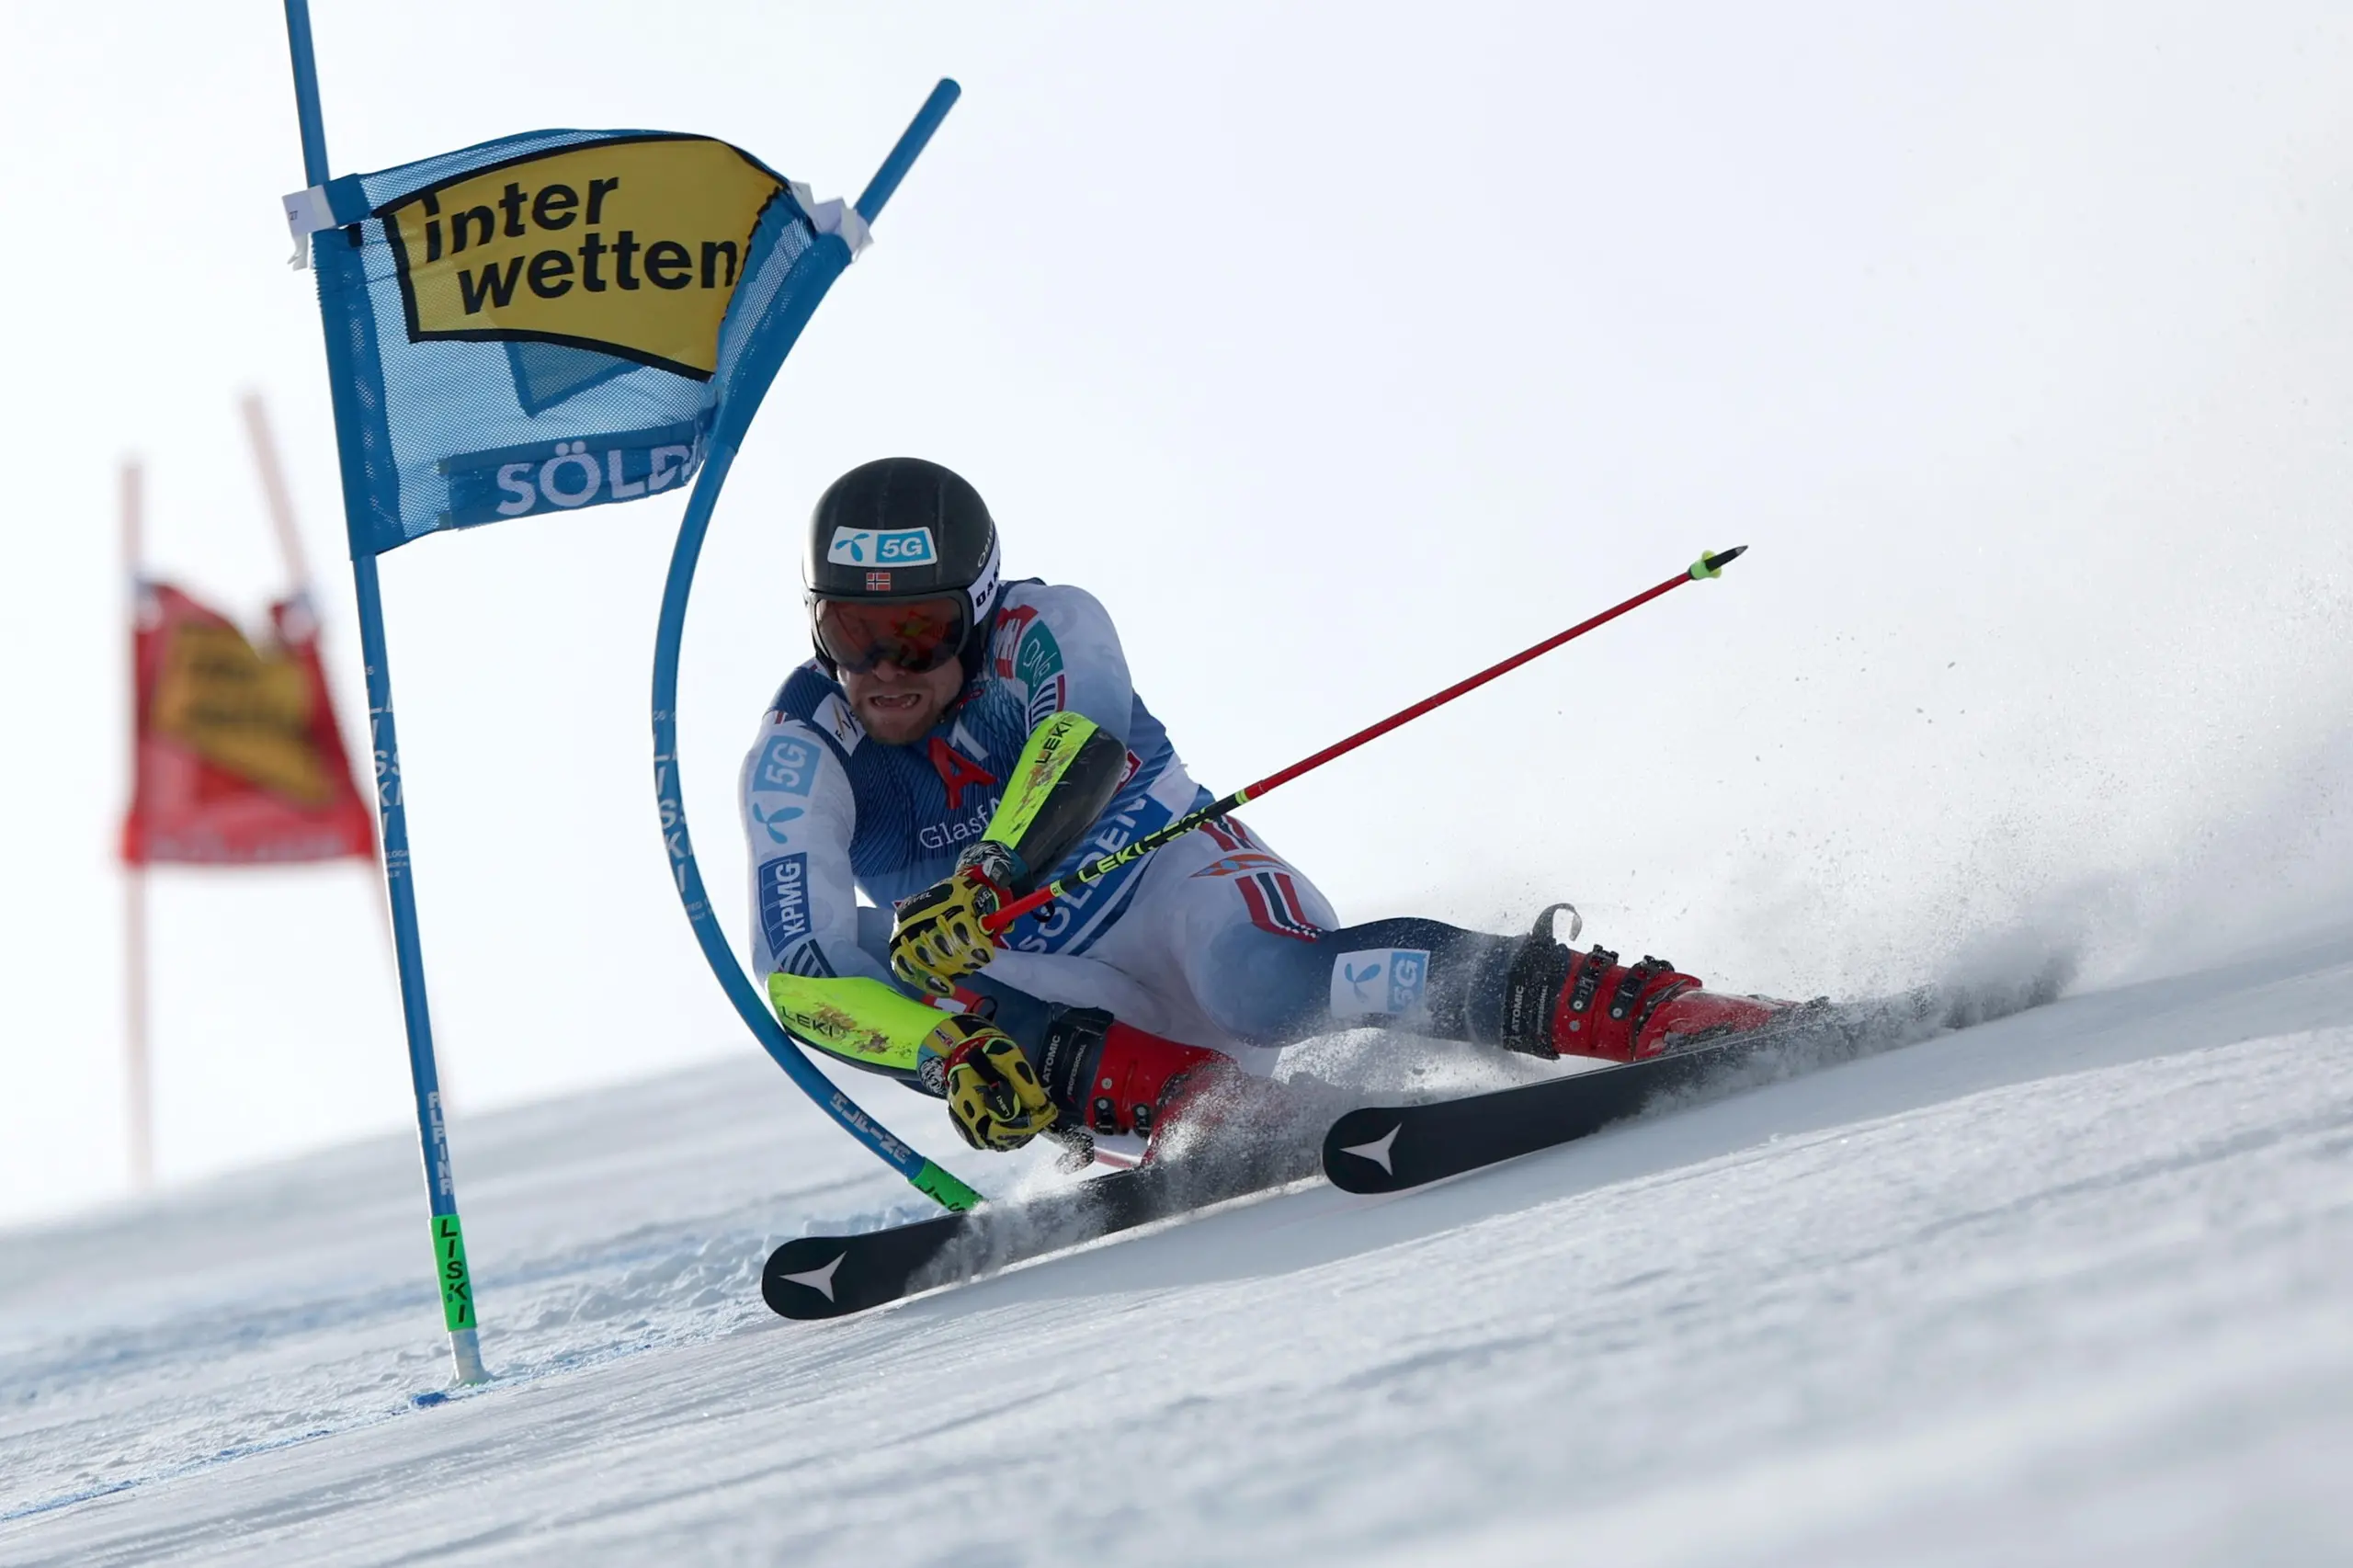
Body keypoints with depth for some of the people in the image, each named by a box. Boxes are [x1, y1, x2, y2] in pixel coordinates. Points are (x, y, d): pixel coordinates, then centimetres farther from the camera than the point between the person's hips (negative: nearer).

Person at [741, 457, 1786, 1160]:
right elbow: (800, 979, -19)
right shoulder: (797, 763, -11)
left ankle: (1644, 1011, -43)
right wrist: (949, 1051, -37)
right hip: (1055, 985, 3)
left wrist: (983, 880, -55)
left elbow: (1087, 737, -38)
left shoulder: (1045, 630, -16)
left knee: (1264, 980, -38)